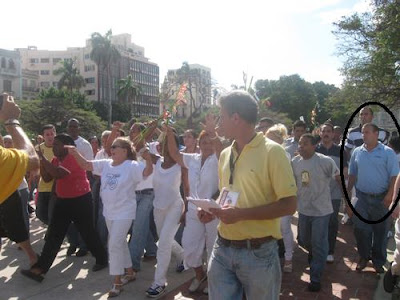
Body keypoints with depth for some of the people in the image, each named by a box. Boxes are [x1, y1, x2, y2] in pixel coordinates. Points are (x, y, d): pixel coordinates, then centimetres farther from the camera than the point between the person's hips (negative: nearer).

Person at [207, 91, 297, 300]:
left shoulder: (272, 151, -12)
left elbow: (288, 205, -15)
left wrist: (241, 214, -21)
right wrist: (213, 209, -2)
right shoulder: (225, 154, 8)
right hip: (222, 249, 5)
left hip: (258, 252, -5)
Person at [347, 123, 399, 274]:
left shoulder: (387, 152, -5)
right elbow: (352, 174, 10)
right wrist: (348, 193, 6)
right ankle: (364, 257, 26)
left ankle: (378, 261, 25)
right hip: (361, 197, 2)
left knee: (380, 231, 9)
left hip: (381, 199, -2)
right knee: (361, 229, 5)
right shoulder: (357, 152, 4)